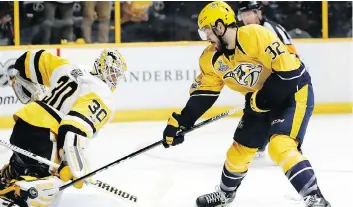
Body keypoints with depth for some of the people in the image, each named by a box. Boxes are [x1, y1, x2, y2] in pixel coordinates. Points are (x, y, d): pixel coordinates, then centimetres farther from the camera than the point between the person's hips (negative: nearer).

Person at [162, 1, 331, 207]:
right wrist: (181, 122, -2)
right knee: (240, 149, 15)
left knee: (280, 146, -26)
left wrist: (262, 98, -24)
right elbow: (204, 93, 6)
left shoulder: (256, 36, -29)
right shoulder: (212, 58, -3)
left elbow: (288, 69, -30)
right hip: (260, 100, 8)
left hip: (293, 91, -8)